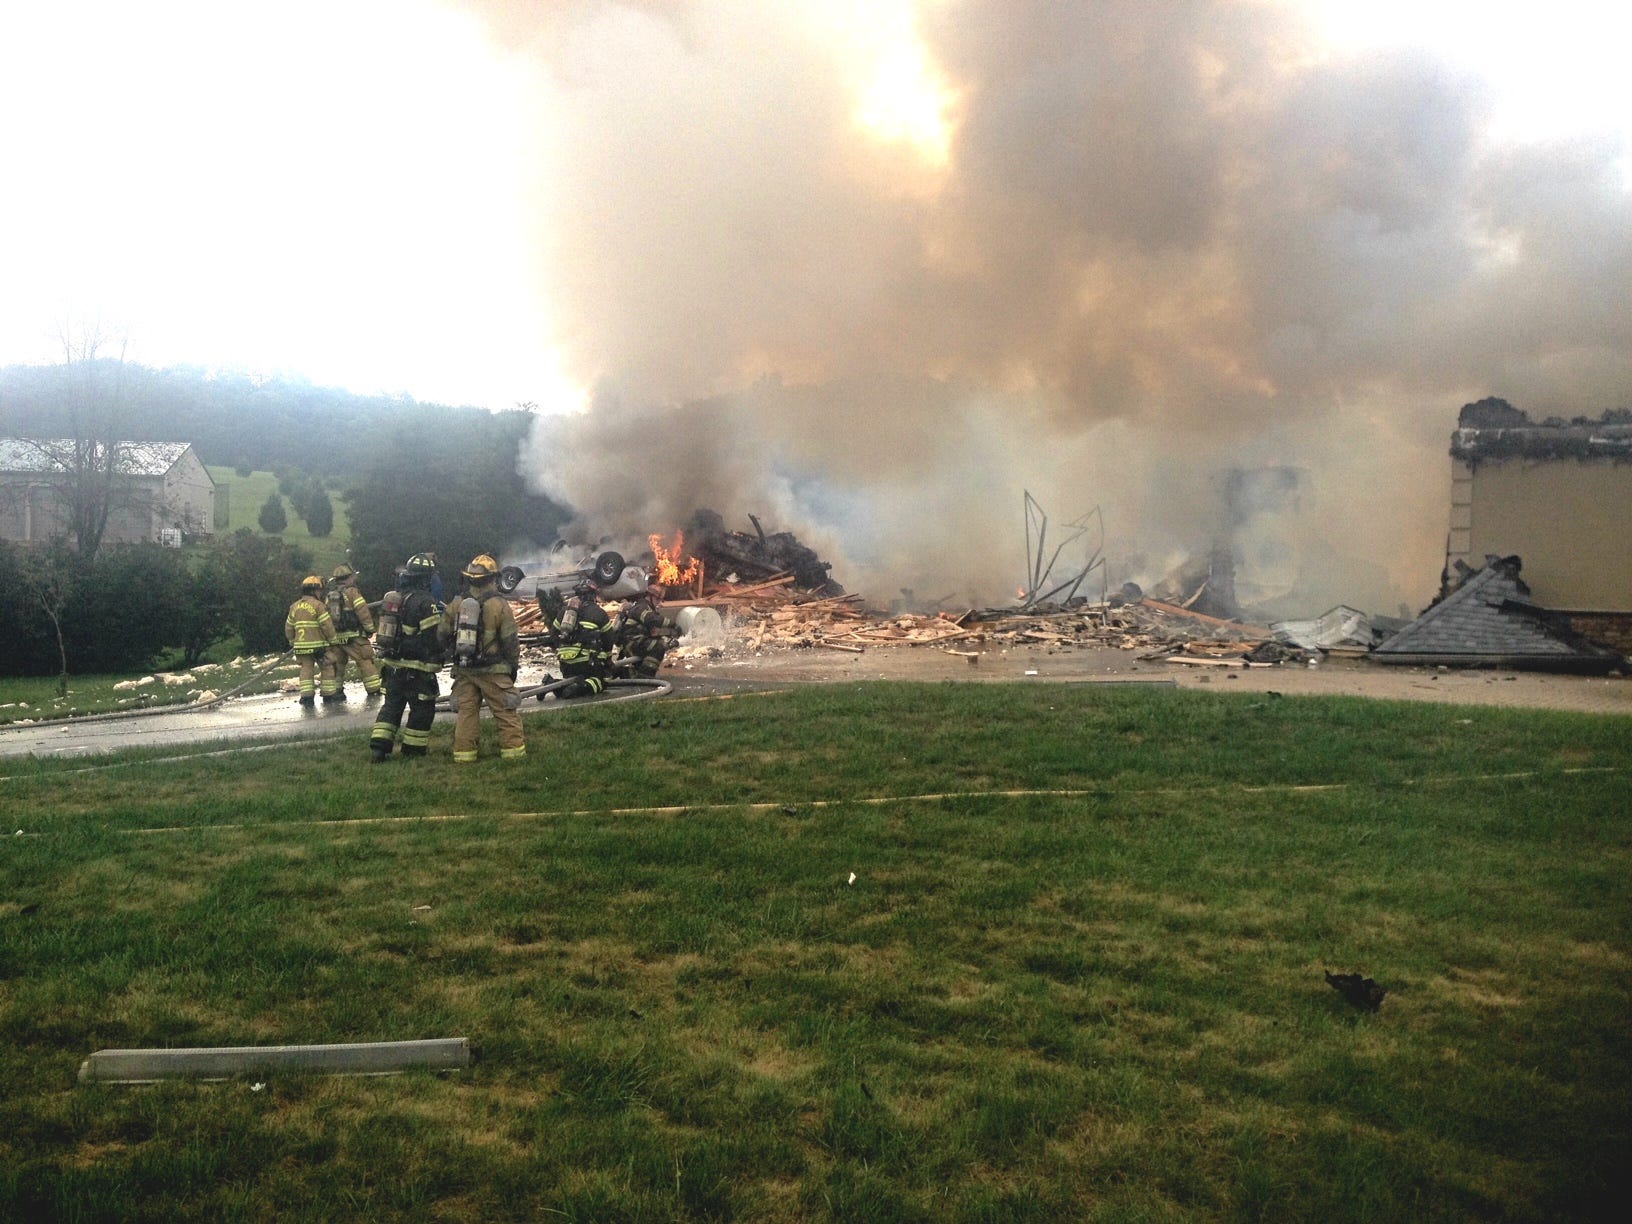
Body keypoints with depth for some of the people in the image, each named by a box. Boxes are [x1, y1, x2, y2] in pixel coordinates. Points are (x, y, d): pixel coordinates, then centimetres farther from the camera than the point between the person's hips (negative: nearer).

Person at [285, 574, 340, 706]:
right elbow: (327, 625, -12)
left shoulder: (294, 606, 10)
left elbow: (288, 627, 14)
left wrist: (293, 641, 25)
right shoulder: (318, 605, -10)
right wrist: (333, 640, -1)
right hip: (318, 644, -5)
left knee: (306, 669, 9)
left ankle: (306, 696, 2)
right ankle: (329, 695, 9)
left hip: (301, 645, 5)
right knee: (327, 668, 7)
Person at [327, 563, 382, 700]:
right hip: (353, 636, -6)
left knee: (338, 663, 15)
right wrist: (370, 628, -2)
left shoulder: (330, 595, 11)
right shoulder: (351, 592, -8)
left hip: (335, 636, 6)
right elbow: (363, 612, -12)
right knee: (365, 661, -2)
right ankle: (373, 690, -5)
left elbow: (327, 615, 11)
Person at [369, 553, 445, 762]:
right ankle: (413, 751, 9)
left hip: (391, 665, 7)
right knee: (422, 709, 5)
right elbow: (435, 638, -17)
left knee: (391, 705, 17)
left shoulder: (391, 598, 9)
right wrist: (435, 665, -9)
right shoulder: (425, 602, -16)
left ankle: (379, 746, 11)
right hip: (416, 669, -7)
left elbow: (383, 631, 17)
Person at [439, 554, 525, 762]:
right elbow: (510, 641, -6)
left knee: (465, 711, 10)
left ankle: (463, 753, 10)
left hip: (463, 669, 4)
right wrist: (513, 666, 7)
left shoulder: (455, 605, 3)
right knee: (505, 712, 3)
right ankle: (513, 750, 3)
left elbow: (444, 637, 7)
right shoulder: (500, 605, -9)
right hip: (493, 670, -4)